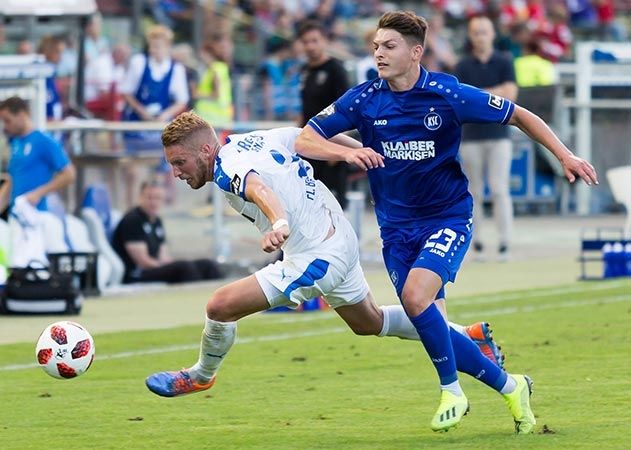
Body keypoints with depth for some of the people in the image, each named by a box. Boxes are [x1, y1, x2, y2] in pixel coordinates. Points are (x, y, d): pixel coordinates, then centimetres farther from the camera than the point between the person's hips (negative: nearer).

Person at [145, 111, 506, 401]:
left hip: (316, 258, -11)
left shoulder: (229, 169, -22)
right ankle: (468, 336, 38)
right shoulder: (248, 140, 6)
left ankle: (201, 376, 15)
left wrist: (279, 224, -64)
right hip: (342, 241, 11)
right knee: (370, 322, 30)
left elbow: (260, 189, -46)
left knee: (222, 305, -11)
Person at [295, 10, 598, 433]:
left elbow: (519, 116, -1)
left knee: (416, 296, -28)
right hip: (397, 227, 4)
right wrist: (346, 151, -26)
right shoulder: (364, 100, -7)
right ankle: (509, 385, 20)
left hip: (448, 216, -4)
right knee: (433, 329, -1)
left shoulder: (448, 95, -14)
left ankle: (452, 390, -8)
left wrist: (565, 155, -9)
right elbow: (305, 141, -6)